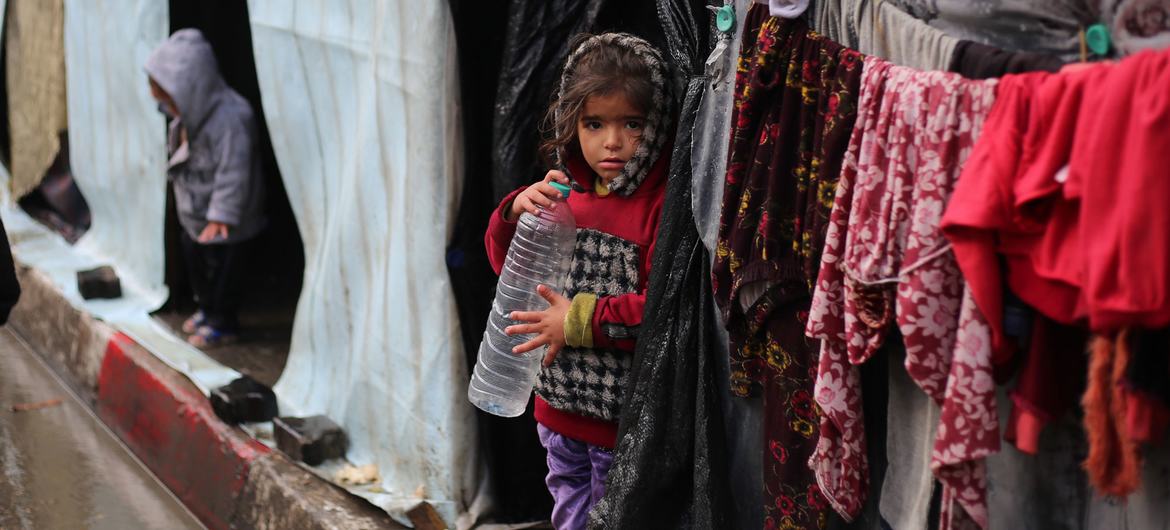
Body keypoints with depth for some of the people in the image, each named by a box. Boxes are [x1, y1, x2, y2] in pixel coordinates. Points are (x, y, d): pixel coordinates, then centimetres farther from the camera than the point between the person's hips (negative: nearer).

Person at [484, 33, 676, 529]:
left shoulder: (665, 204, -18)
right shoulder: (567, 191, 5)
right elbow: (506, 261, 13)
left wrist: (582, 320, -22)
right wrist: (516, 213, -9)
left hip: (622, 415, -7)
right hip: (559, 403, 7)